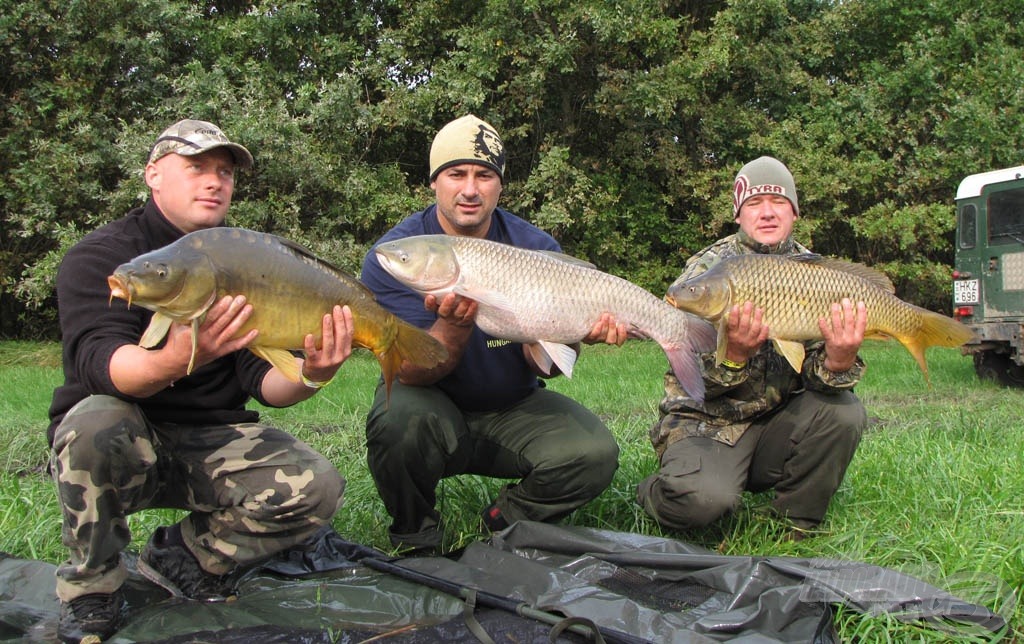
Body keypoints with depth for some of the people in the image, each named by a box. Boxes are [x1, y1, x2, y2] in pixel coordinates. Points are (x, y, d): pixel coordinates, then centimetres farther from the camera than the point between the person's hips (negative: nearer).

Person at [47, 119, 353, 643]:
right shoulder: (99, 255, -6)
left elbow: (264, 382, -5)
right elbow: (98, 362, -26)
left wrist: (309, 375, -29)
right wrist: (175, 360, -48)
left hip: (212, 442, 3)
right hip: (121, 443, -3)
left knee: (316, 488, -20)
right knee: (98, 423, -36)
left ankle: (182, 557, 6)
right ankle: (91, 591, -8)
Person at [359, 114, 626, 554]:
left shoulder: (536, 248, -8)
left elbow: (540, 364, -13)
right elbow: (412, 374, -23)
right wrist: (454, 325, -43)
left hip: (512, 409, 2)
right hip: (434, 407, -2)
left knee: (596, 454, -21)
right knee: (397, 417, -35)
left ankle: (508, 521, 10)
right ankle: (416, 541, -3)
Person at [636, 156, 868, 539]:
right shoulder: (707, 268, -7)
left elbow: (816, 377, -6)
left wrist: (839, 360, -30)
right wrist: (735, 353, -35)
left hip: (778, 421, 5)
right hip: (705, 422, -4)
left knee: (843, 413, -23)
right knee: (703, 498, -33)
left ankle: (793, 528, -1)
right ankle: (655, 493, 5)